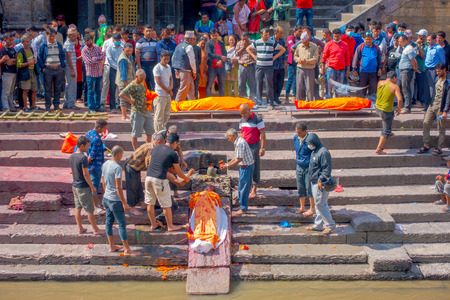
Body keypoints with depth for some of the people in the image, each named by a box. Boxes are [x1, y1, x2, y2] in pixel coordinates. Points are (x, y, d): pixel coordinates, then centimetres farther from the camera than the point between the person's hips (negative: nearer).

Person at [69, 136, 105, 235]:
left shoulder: (71, 157, 4)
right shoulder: (83, 158, -21)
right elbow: (86, 174, -21)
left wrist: (88, 159, 8)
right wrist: (92, 187, -13)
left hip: (75, 185, 8)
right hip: (83, 187, -8)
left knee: (78, 208, 14)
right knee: (90, 209, 2)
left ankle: (80, 228, 22)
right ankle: (96, 229, 10)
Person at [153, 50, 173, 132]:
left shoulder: (168, 67, 14)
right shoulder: (157, 68, -11)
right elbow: (158, 82, -15)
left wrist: (171, 86, -2)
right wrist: (168, 90, -11)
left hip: (168, 95, 8)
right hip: (160, 95, -8)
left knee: (167, 114, 13)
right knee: (159, 115, -6)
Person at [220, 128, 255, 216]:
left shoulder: (240, 143, -23)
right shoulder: (237, 142, 10)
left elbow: (238, 160, -23)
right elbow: (237, 157, 18)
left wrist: (227, 166, -16)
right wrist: (227, 164, 13)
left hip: (247, 167, -10)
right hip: (243, 166, 10)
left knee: (244, 187, -3)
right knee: (241, 187, 17)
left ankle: (243, 208, 4)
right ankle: (243, 205, 27)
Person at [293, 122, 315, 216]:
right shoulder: (296, 138, 2)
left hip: (309, 167, -6)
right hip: (299, 166, 6)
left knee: (309, 188, 2)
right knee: (300, 188, 13)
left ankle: (312, 209, 14)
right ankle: (302, 207, 26)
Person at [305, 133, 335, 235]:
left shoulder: (323, 152, -17)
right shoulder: (314, 151, 13)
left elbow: (326, 169, -19)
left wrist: (321, 180, -22)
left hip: (320, 183, -10)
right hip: (314, 182, 10)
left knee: (321, 204, -5)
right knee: (317, 204, 15)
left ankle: (330, 225, 6)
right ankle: (318, 225, 22)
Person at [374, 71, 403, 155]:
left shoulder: (380, 83, 0)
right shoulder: (395, 87, -15)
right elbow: (400, 99, -24)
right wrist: (399, 109, -8)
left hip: (377, 107, 7)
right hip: (386, 110, -7)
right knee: (386, 131, 7)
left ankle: (388, 132, 52)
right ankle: (379, 149, 8)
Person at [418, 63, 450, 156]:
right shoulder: (437, 79, 11)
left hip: (441, 108, -7)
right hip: (432, 106, 7)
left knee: (441, 129, 3)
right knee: (426, 124, 1)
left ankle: (439, 148, 14)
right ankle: (426, 145, 11)